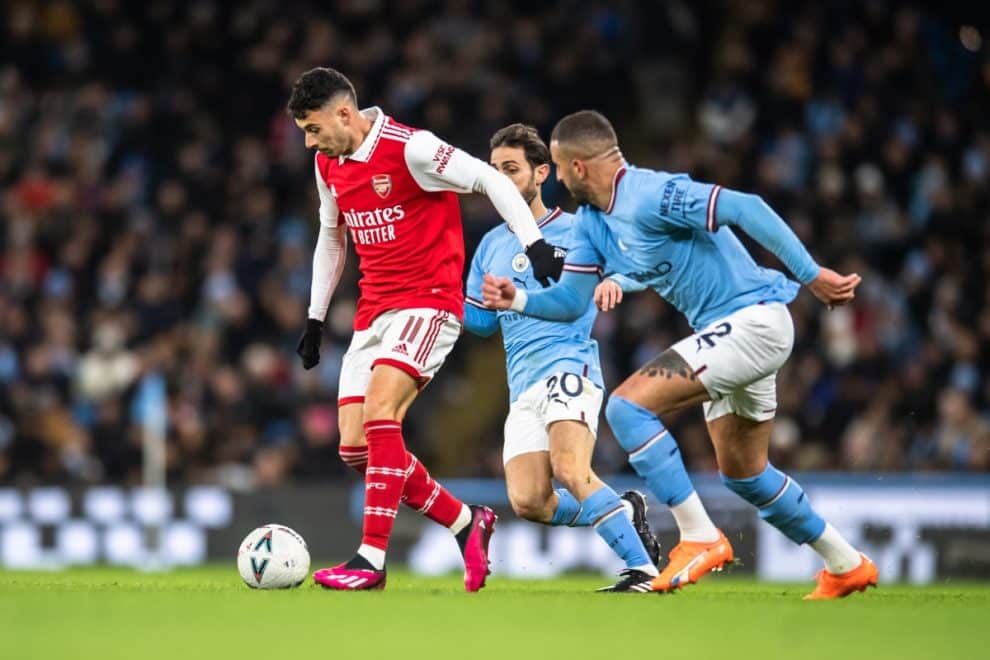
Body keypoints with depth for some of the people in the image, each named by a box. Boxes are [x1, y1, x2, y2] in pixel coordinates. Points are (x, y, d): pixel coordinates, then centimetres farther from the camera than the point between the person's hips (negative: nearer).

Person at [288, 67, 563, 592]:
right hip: (374, 311, 8)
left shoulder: (409, 149, -15)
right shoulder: (328, 164, 9)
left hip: (429, 302, -8)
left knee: (379, 414, -25)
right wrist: (315, 318, 23)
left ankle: (372, 559, -24)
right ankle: (467, 523, 15)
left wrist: (533, 243, -19)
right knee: (354, 447, -1)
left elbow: (490, 179, -13)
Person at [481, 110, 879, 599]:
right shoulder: (591, 220, 8)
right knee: (742, 472, 21)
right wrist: (518, 299, -9)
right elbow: (570, 301, 10)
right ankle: (846, 565, 35)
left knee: (628, 405, -19)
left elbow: (747, 209, -26)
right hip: (729, 330, 11)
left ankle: (700, 537, -15)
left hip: (753, 317, -11)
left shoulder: (648, 196, -22)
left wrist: (811, 275, -26)